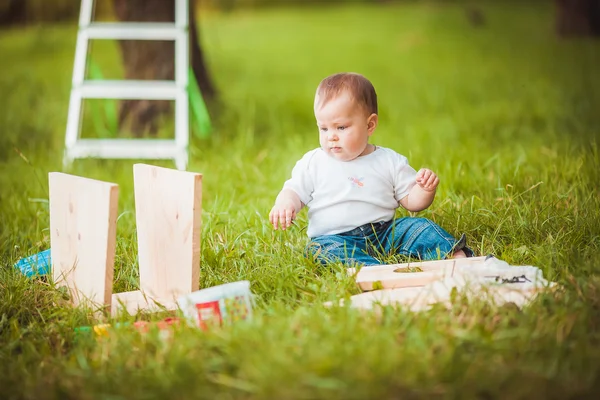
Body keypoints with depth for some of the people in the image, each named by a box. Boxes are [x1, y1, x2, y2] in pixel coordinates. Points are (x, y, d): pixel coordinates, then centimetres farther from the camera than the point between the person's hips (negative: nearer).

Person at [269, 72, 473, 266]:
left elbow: (411, 201, 9)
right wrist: (284, 204, -14)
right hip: (334, 237, -2)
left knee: (418, 226, -18)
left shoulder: (390, 161, 8)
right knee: (322, 247, -34)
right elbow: (294, 191, 10)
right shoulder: (313, 163, 8)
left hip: (384, 233, 2)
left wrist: (425, 189, -12)